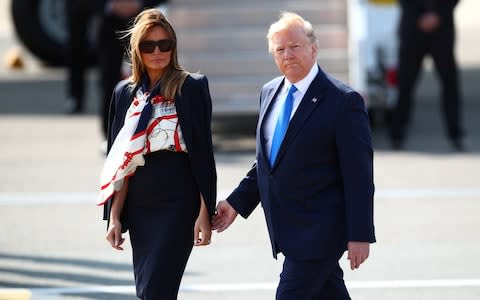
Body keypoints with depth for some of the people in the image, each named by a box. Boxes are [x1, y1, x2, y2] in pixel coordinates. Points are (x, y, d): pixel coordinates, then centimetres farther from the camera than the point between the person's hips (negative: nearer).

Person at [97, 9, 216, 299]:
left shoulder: (191, 87, -3)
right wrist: (114, 215, 8)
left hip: (177, 203, -5)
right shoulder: (126, 92, 10)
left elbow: (203, 153, -5)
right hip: (139, 207, 5)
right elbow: (121, 160, 12)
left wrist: (205, 213, -9)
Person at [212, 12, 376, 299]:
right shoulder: (270, 93, 11)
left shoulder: (344, 101, -12)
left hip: (319, 230, -7)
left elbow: (359, 176, -13)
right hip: (286, 229, 7)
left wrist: (360, 235, -15)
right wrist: (237, 202, 11)